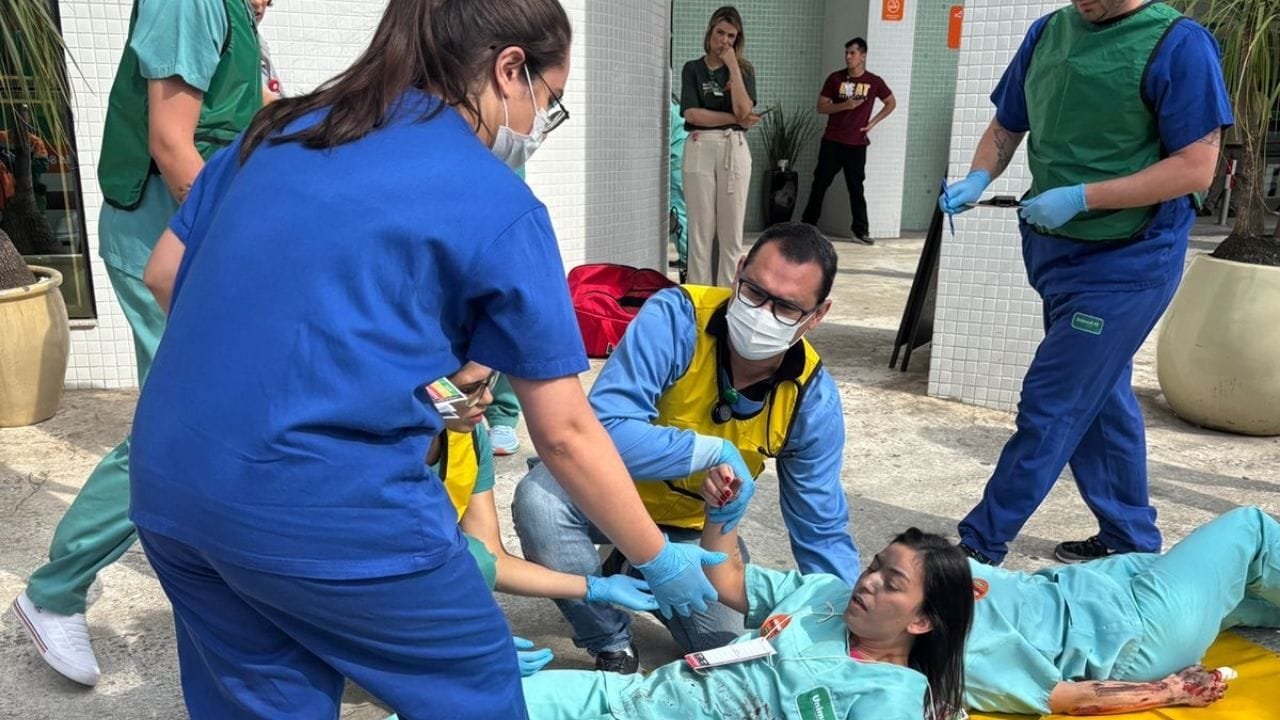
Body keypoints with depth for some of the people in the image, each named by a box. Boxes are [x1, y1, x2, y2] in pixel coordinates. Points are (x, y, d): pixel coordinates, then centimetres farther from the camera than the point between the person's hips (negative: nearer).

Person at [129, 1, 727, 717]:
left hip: (170, 488, 7)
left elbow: (164, 275, 17)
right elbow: (564, 432, -3)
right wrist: (659, 560, 10)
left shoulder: (281, 128, 11)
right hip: (332, 510, -6)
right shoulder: (497, 205, -5)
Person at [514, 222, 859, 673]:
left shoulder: (813, 397, -18)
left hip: (694, 524, 3)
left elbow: (822, 532, -10)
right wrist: (715, 452, -37)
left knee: (724, 637, -10)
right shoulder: (676, 317, -30)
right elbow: (604, 432, -39)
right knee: (540, 499, -33)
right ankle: (613, 648, -8)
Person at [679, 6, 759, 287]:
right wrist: (735, 119, -7)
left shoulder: (744, 69, 11)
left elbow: (744, 111, -7)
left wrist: (732, 66, -6)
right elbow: (691, 113, -5)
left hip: (734, 149, 1)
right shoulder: (692, 68, 8)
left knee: (731, 230, 0)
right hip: (699, 148, -1)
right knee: (701, 228, -1)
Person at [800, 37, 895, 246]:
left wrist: (873, 122, 2)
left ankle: (861, 230, 9)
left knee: (856, 188, 3)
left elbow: (891, 103, 13)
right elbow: (821, 107, -1)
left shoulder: (874, 82, 0)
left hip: (857, 144, 0)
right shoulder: (835, 78, -1)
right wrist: (844, 105, -16)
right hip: (832, 142, 0)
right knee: (820, 183, 4)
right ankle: (808, 225, 14)